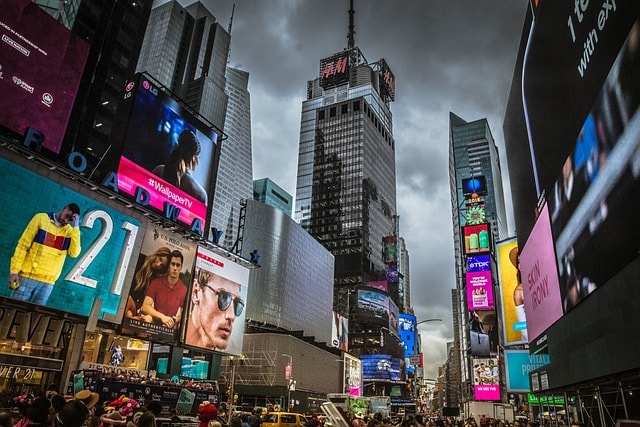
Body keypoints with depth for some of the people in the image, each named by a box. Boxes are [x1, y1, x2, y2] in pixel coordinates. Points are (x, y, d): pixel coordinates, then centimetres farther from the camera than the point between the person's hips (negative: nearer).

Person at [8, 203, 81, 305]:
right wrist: (14, 271, -6)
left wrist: (76, 228, -11)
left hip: (48, 282, 2)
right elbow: (23, 245, 0)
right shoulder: (41, 218, 0)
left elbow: (74, 253, -9)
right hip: (27, 276, -1)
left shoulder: (70, 231, 5)